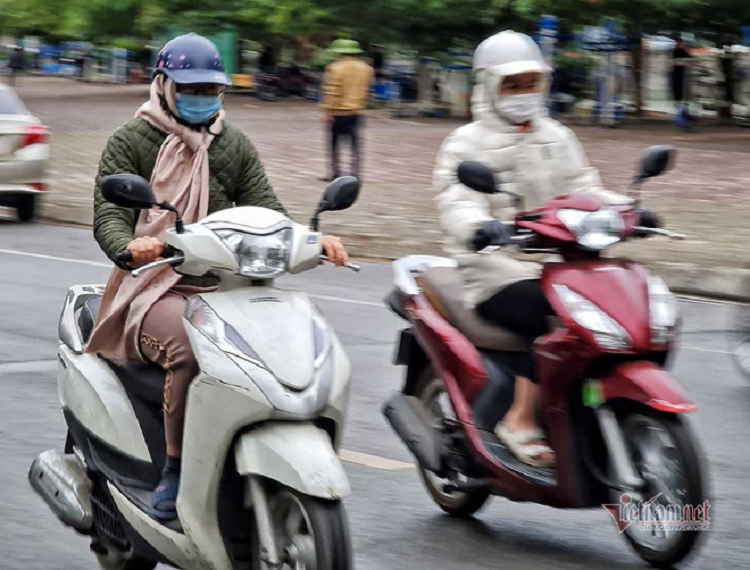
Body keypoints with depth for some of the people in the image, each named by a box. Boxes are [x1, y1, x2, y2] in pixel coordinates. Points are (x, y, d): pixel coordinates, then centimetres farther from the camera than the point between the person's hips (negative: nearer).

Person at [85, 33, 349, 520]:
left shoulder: (236, 147, 18)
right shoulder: (131, 142, 4)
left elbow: (266, 212, 9)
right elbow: (108, 215, -7)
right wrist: (129, 247, -32)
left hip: (222, 287, 4)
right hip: (155, 288, -4)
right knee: (190, 350, -36)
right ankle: (175, 472, -24)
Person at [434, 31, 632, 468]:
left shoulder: (558, 138, 20)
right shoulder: (466, 144, 2)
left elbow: (583, 188, 14)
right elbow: (459, 201, -13)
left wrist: (623, 208, -8)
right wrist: (479, 227, -38)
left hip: (557, 265, 6)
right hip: (497, 274, -6)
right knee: (555, 318, -33)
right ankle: (522, 422, -24)